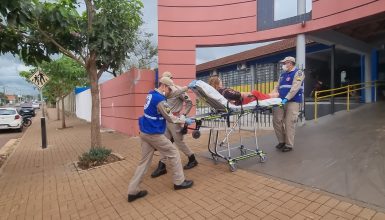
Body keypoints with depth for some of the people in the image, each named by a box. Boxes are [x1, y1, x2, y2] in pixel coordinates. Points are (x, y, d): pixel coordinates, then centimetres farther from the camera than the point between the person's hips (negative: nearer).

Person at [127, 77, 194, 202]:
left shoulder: (151, 94, 10)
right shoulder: (160, 99, -19)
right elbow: (170, 118, -11)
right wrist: (185, 121, 1)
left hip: (144, 133, 9)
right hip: (154, 134, -9)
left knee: (144, 161, 13)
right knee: (174, 154, 7)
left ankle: (133, 191, 17)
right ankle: (179, 182, 20)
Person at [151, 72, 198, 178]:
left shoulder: (178, 89, -10)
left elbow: (189, 102, -10)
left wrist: (183, 114, -13)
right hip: (166, 119, 7)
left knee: (179, 141, 3)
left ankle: (192, 160, 22)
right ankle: (161, 166, 15)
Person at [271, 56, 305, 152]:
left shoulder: (298, 73, -1)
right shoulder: (283, 74, 21)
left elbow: (295, 88, -15)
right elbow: (277, 87, 20)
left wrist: (286, 98, -24)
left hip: (292, 102, -7)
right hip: (281, 102, 7)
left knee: (289, 123, -5)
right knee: (277, 121, 3)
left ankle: (289, 145, 6)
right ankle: (281, 141, 18)